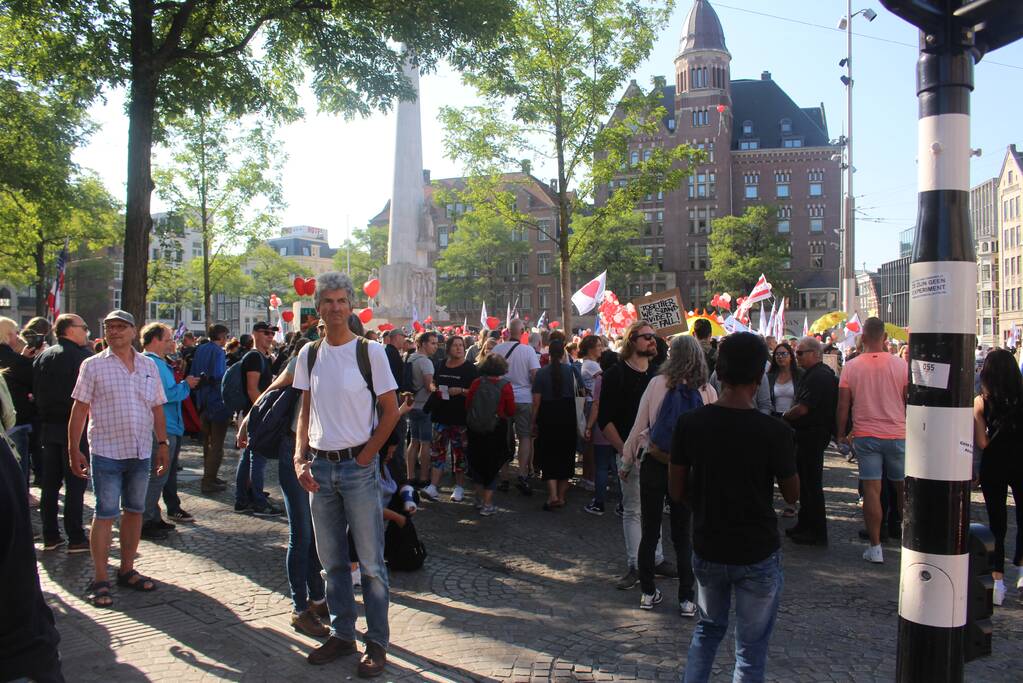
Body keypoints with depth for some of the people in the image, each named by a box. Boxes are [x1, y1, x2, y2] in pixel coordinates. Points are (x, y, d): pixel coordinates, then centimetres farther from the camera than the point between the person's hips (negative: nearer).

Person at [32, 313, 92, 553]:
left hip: (48, 425, 7)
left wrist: (44, 415, 19)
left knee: (50, 483, 12)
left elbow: (35, 391, 13)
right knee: (75, 483, -2)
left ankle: (50, 536, 18)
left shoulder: (43, 356, 9)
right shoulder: (81, 355, -13)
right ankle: (75, 538, 1)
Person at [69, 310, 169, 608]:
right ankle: (100, 580, 8)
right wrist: (74, 450, -6)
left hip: (141, 452, 4)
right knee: (105, 514, -1)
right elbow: (79, 410, -2)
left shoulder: (149, 365, 9)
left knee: (134, 511, 11)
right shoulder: (93, 366, -1)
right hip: (106, 452, -4)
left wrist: (162, 444, 9)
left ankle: (127, 570, 23)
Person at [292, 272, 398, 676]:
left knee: (370, 562, 2)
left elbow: (391, 411, -5)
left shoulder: (370, 351, -7)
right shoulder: (308, 354, 7)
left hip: (358, 465, -4)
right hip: (319, 466, 5)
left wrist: (365, 457, -9)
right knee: (332, 560, 14)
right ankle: (341, 634, 28)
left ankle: (377, 643, 14)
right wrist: (300, 457, 1)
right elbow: (305, 411, 13)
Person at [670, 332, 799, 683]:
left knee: (708, 628, 26)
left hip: (707, 550, 3)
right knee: (751, 648, 13)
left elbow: (677, 492, -3)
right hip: (758, 555, -3)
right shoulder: (774, 432, -19)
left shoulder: (689, 423, -11)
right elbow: (792, 495, -5)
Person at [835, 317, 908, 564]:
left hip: (865, 436, -1)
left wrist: (841, 433, 10)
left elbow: (843, 406, -2)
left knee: (871, 490, 1)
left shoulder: (851, 367, -4)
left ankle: (875, 547, 3)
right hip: (897, 435, 1)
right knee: (903, 487, 17)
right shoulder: (901, 365, -4)